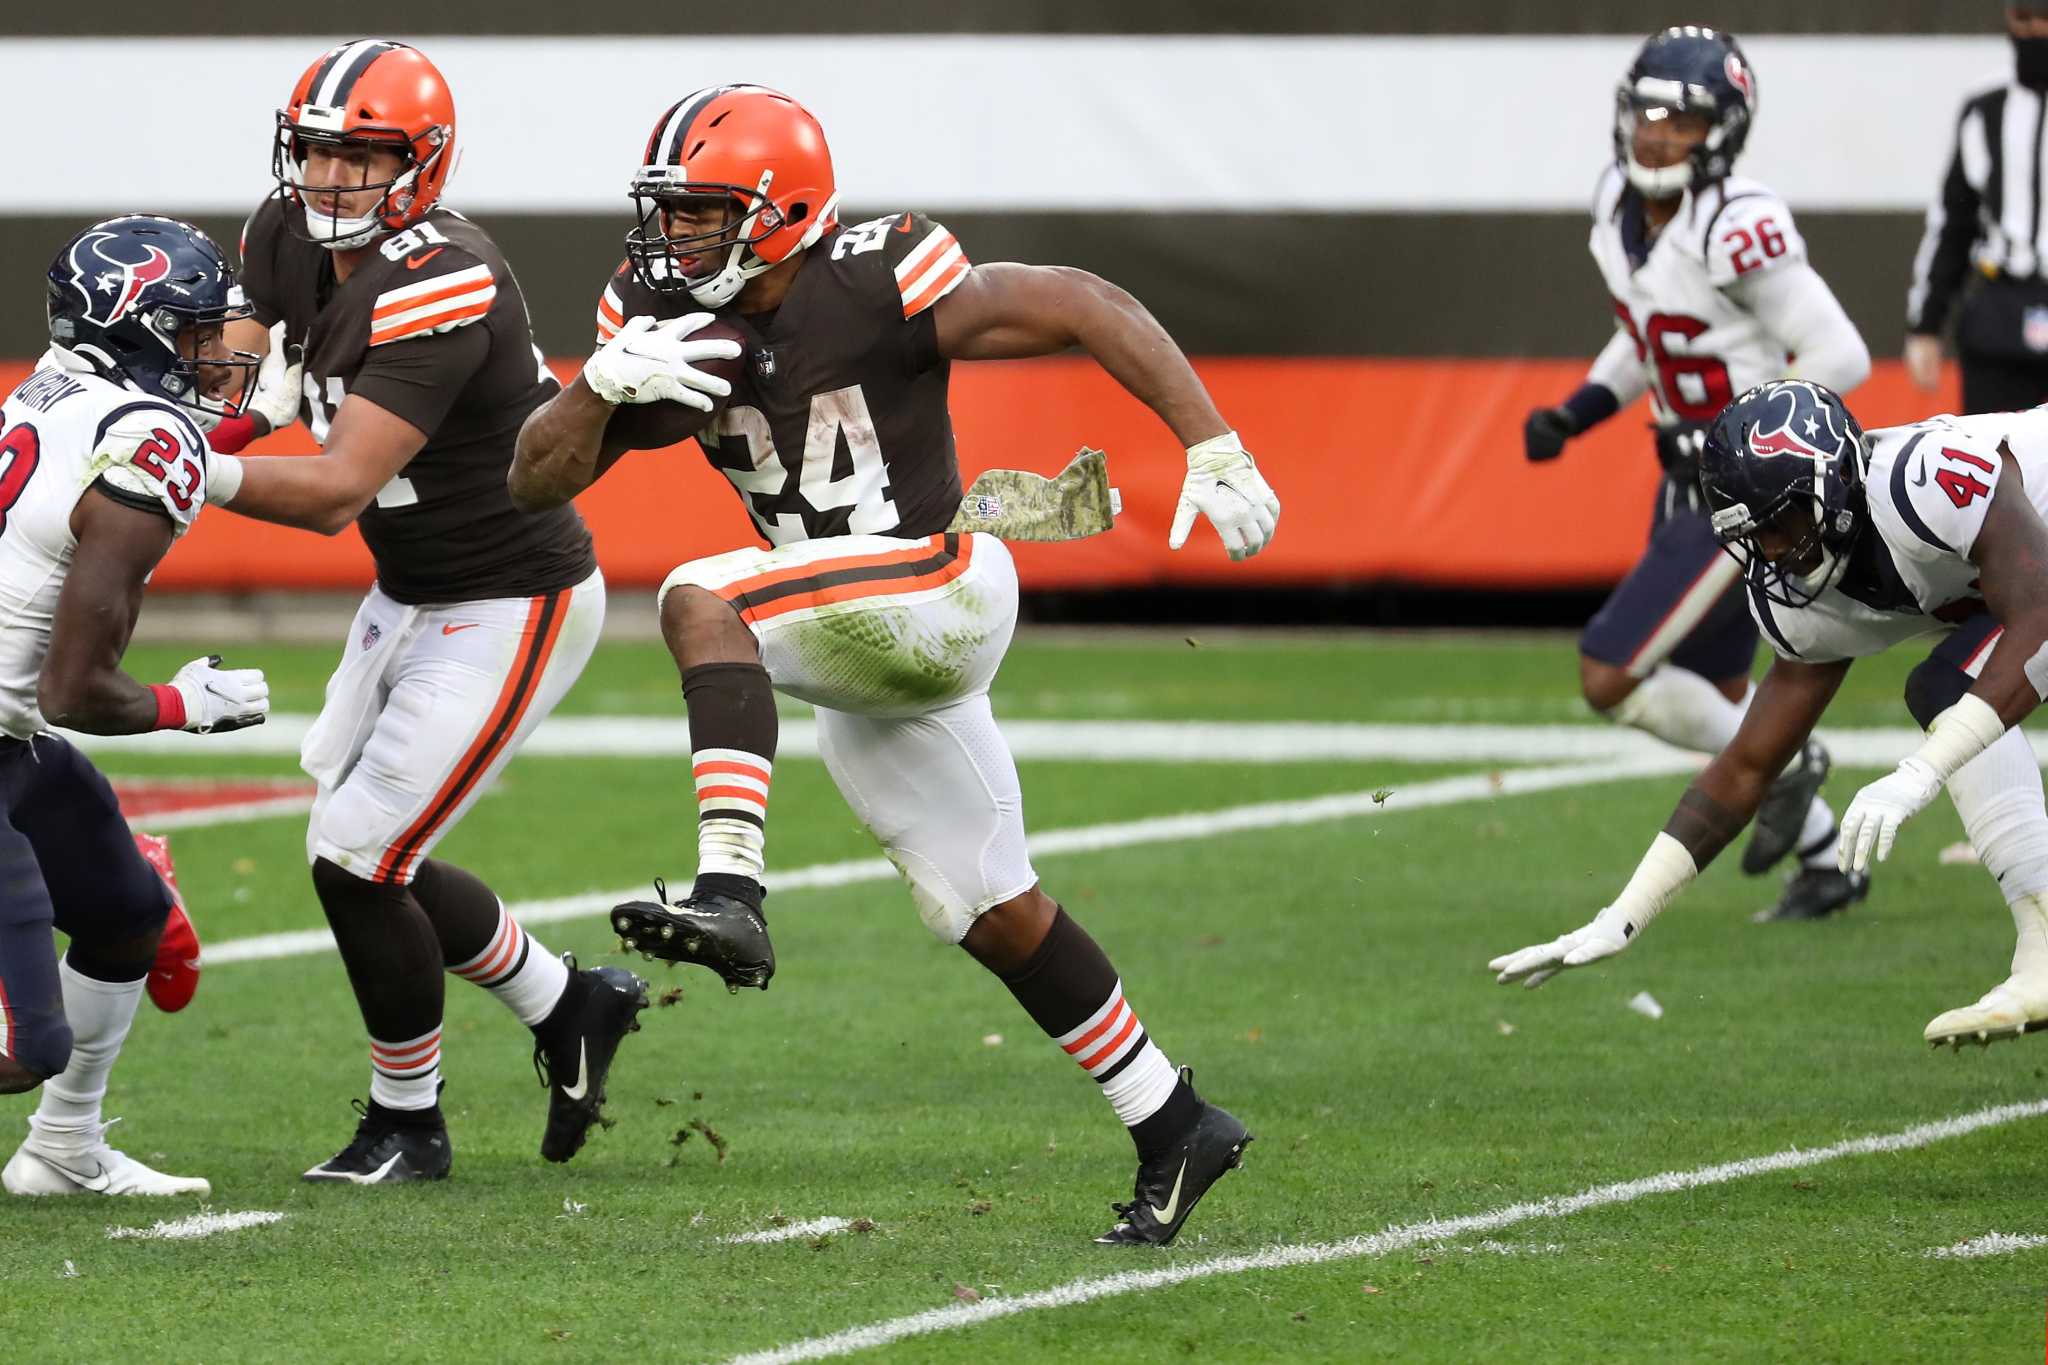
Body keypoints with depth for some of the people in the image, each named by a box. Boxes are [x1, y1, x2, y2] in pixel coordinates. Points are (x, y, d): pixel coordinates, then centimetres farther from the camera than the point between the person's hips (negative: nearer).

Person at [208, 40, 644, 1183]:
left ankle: (408, 1123, 11)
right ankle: (569, 1006, 31)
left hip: (512, 611, -9)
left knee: (357, 861, -8)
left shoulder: (441, 291, -29)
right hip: (411, 602, 9)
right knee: (373, 861, 11)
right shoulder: (292, 241, -3)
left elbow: (339, 493, -33)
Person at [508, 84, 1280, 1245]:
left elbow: (1091, 310, -14)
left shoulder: (876, 290, -20)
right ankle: (1175, 1130, 27)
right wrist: (604, 385, -22)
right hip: (852, 658, 7)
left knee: (702, 601, -29)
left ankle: (731, 892, -41)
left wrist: (1216, 454, -20)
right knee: (996, 917, 13)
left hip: (940, 595, -7)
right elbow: (538, 483, -2)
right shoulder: (667, 324, -2)